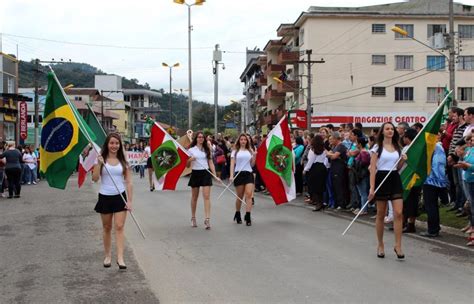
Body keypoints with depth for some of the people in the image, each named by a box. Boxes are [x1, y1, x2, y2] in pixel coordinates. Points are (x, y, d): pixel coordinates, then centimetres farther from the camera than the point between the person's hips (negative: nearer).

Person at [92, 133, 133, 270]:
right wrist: (99, 164, -20)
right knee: (107, 228, 11)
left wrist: (129, 200, -4)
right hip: (105, 197, 0)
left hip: (120, 197, 0)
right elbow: (95, 179, -9)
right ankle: (108, 256, 23)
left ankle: (120, 258, -10)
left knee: (119, 227, -7)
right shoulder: (101, 160, 0)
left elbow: (128, 182, 3)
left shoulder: (123, 161, 2)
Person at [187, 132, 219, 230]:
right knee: (194, 197, 9)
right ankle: (193, 218, 24)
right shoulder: (191, 150, 3)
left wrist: (215, 175, 0)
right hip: (195, 173, -1)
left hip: (206, 173, 1)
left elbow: (211, 163, 9)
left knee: (207, 197, -10)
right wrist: (190, 160, -18)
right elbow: (187, 166, 3)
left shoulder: (207, 150, 9)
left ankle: (207, 220, -15)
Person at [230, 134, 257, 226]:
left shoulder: (250, 151, 13)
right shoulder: (235, 151, 9)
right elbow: (232, 164, 2)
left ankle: (248, 216, -18)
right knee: (240, 196, 5)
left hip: (249, 173, 1)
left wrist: (254, 156, -3)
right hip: (239, 174, -1)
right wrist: (231, 175, -9)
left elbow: (252, 164, 13)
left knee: (249, 194, -14)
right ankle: (237, 214, 26)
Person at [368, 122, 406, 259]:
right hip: (382, 179, -3)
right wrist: (372, 187, -15)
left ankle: (398, 246, -4)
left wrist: (403, 160, -3)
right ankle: (380, 245, 18)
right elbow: (372, 168, -7)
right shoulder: (377, 148, -2)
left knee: (398, 213, -9)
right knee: (381, 214, 5)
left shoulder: (398, 148, 12)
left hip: (395, 179, 4)